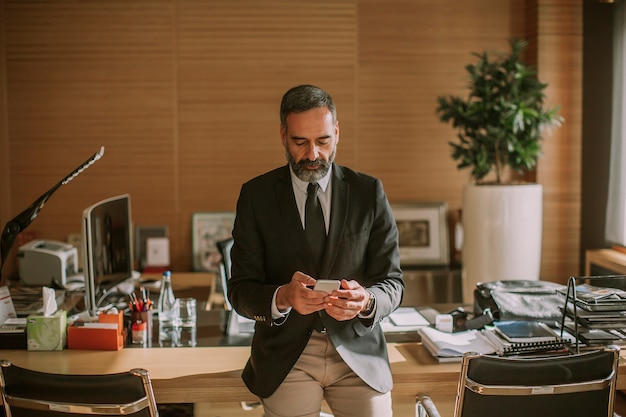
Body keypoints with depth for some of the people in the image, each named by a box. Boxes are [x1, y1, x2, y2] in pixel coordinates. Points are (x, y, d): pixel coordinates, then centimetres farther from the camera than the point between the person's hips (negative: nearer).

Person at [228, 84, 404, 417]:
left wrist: (366, 301, -24)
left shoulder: (369, 192, 0)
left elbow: (392, 282, -1)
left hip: (358, 352, 1)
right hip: (286, 356, 0)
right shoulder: (255, 195, -1)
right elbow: (240, 290, -4)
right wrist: (282, 298, -26)